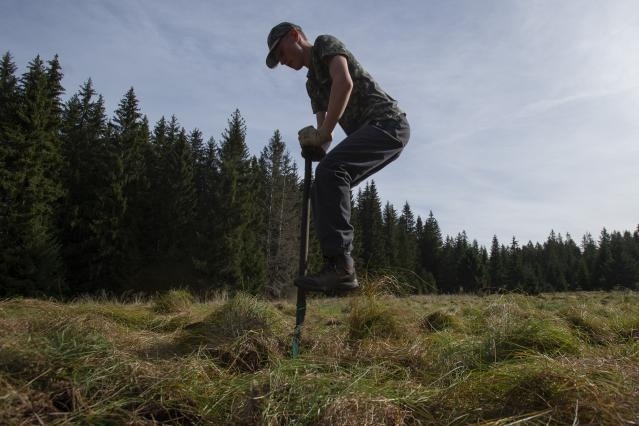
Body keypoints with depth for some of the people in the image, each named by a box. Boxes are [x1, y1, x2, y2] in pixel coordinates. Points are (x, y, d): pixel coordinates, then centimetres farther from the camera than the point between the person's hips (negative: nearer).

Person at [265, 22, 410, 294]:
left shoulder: (326, 44, 3)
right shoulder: (312, 82, 27)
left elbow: (344, 82, -17)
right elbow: (322, 122, 21)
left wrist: (323, 133, -17)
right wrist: (315, 141, -3)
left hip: (387, 121, -9)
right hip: (369, 132, 10)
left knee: (330, 170, -29)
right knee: (323, 189, 2)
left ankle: (340, 265, -32)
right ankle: (341, 271, -3)